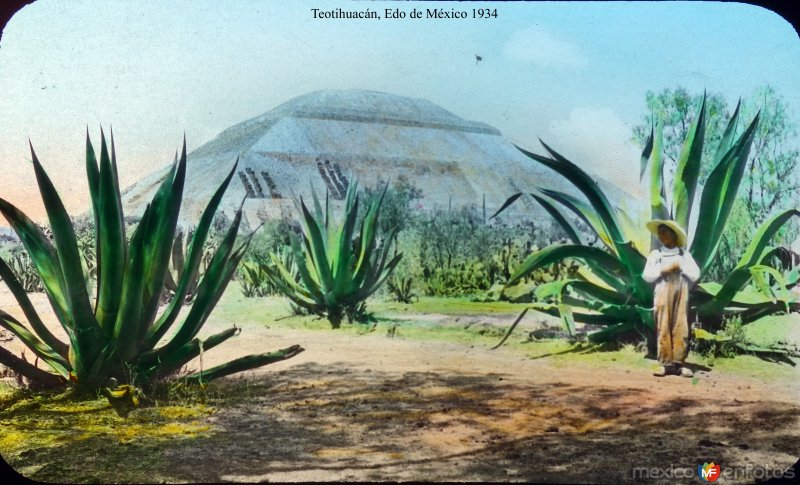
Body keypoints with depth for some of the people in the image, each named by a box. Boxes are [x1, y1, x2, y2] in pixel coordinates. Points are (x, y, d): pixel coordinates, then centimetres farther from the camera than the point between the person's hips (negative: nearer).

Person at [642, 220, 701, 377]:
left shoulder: (684, 253, 11)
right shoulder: (655, 254, 10)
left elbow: (695, 274, 6)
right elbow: (647, 275, 2)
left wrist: (680, 266, -3)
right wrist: (663, 269, -7)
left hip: (681, 293, 1)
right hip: (663, 293, -1)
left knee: (681, 328, -2)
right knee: (663, 328, -5)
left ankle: (679, 363, 0)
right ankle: (665, 363, -4)